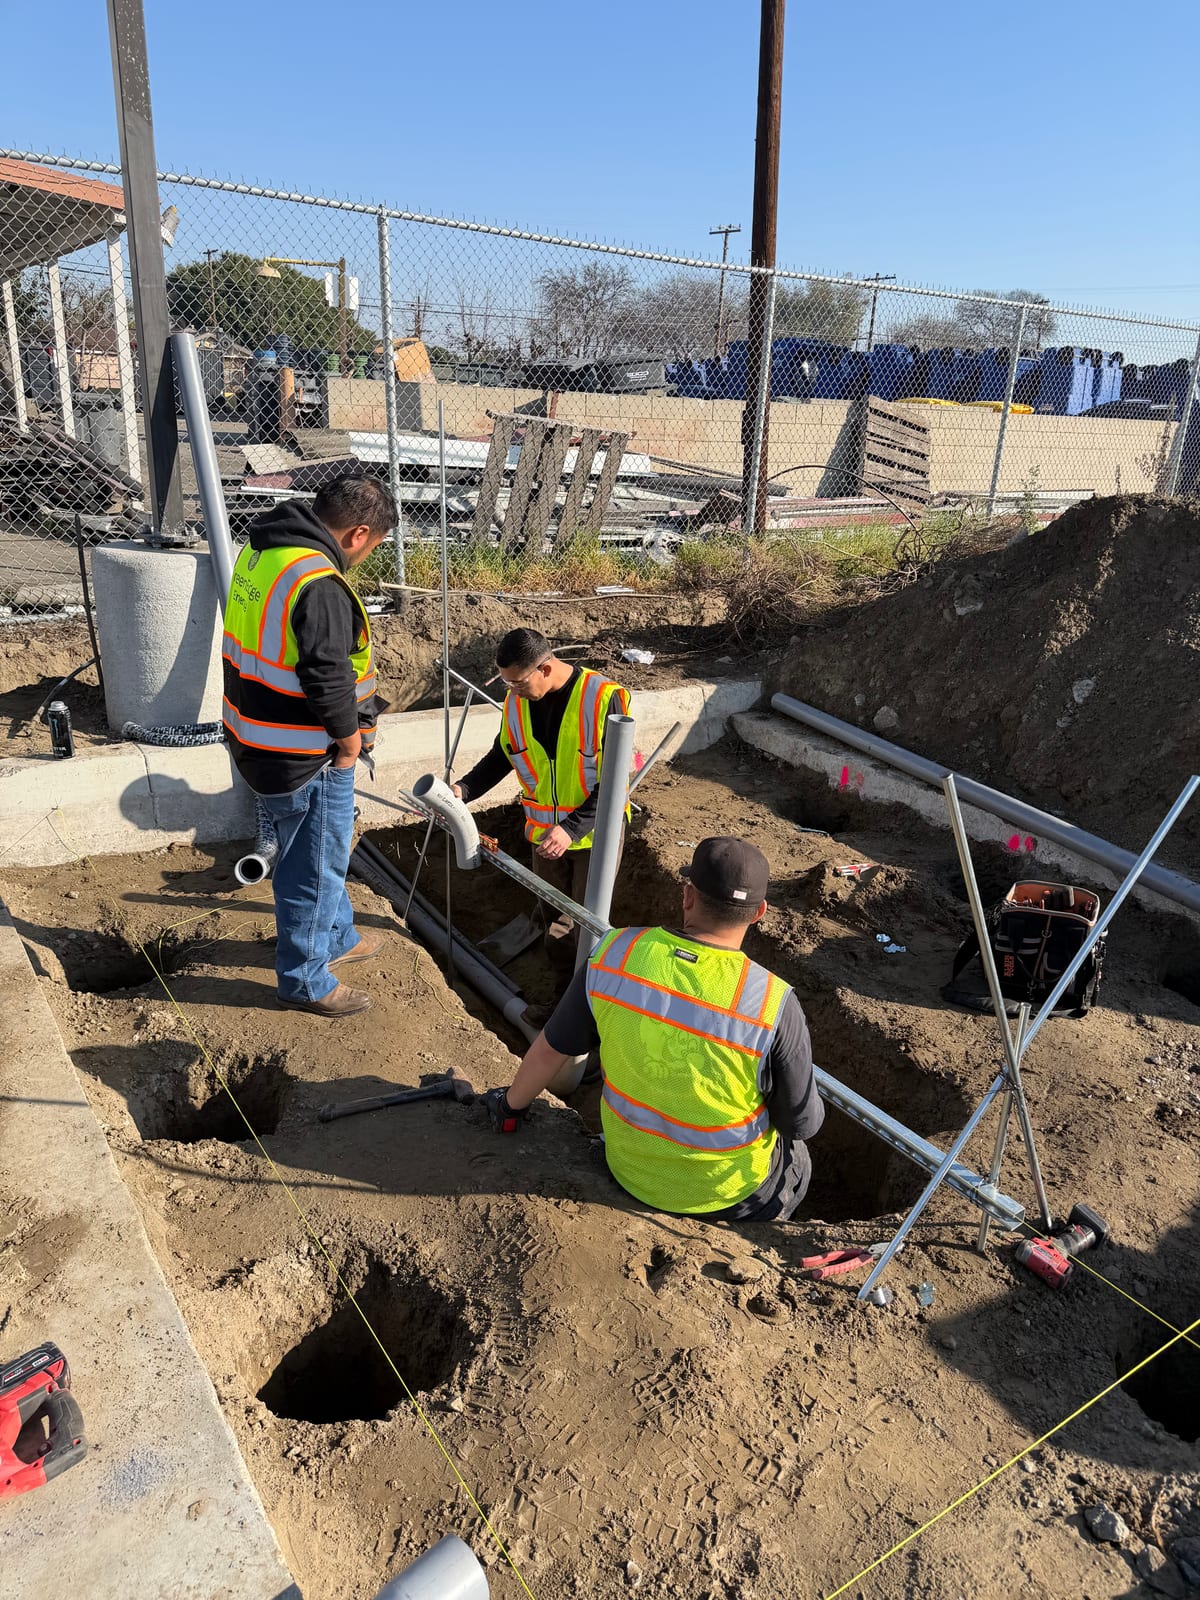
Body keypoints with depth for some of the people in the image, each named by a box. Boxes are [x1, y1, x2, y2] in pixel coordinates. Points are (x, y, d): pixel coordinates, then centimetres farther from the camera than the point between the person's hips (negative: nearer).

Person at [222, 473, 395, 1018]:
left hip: (255, 741, 10)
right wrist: (348, 734, -12)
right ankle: (305, 981, 26)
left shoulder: (261, 551, 5)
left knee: (321, 853, 27)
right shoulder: (320, 585, -27)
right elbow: (327, 677, -30)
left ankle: (337, 938, 47)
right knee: (313, 869, 8)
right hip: (305, 759, -10)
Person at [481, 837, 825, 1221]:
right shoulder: (774, 1005, -29)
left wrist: (511, 1105, 13)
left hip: (629, 1172, 4)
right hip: (730, 1194, -3)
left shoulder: (616, 953, -20)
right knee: (797, 1162, 31)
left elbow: (550, 1049, -7)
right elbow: (802, 1124, -16)